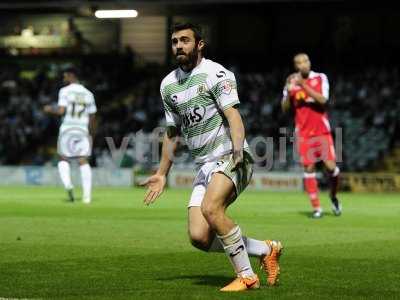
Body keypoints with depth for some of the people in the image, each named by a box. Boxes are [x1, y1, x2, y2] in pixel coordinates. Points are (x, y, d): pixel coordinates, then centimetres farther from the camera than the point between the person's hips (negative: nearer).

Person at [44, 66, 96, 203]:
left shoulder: (65, 91, -4)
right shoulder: (88, 94, 9)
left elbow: (61, 111, -13)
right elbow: (92, 118, 9)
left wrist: (50, 109, 6)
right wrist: (90, 134, 19)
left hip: (67, 129, -3)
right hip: (83, 130, 3)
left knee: (63, 159, 12)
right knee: (83, 161, 2)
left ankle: (67, 184, -13)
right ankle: (87, 195, -7)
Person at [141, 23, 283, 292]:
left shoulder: (215, 73, -7)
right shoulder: (168, 85, 15)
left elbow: (233, 115, -18)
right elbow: (172, 133, 26)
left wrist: (237, 150, -34)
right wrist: (162, 174, 27)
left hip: (230, 157, -7)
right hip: (205, 166, 7)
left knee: (211, 208, -31)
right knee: (199, 237, -7)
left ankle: (247, 276, -17)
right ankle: (266, 249, 11)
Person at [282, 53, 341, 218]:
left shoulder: (320, 78, 0)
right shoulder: (292, 82, 5)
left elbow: (322, 100, -16)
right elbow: (285, 108, 4)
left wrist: (304, 86, -21)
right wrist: (289, 92, -14)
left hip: (322, 130, -1)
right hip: (303, 132, 1)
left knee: (331, 166, -9)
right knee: (309, 168, -4)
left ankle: (333, 196, 18)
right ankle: (316, 207, 3)